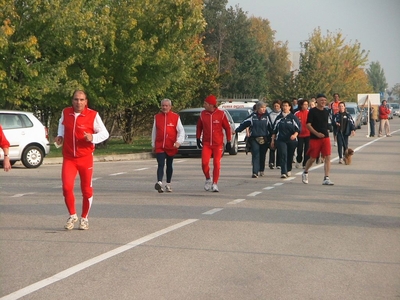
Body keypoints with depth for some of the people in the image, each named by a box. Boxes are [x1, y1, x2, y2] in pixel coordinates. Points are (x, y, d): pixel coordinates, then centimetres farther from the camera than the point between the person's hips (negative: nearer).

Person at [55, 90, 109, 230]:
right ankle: (72, 216, 8)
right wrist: (60, 135, 9)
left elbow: (104, 133, -2)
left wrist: (93, 137, -21)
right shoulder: (65, 112, 2)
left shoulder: (93, 115, -7)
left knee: (86, 190, 6)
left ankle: (84, 218, 26)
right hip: (68, 158, 1)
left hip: (85, 158, -1)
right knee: (67, 187, -14)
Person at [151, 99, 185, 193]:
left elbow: (181, 131, -1)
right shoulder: (157, 117, 7)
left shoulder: (175, 117, 1)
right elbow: (154, 131, 14)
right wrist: (153, 145, 15)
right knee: (161, 165, -14)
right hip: (159, 146, 0)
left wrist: (179, 141, -17)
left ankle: (168, 184, 24)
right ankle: (159, 183, -28)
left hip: (171, 146, 0)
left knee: (169, 165, 13)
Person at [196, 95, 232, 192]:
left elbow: (227, 128, 2)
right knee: (204, 163, -10)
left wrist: (228, 142, 0)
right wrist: (198, 138, 11)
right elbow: (199, 127, 16)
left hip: (218, 144, -2)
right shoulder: (203, 114, 2)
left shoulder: (221, 114, -5)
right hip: (206, 144, 2)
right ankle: (208, 179, 14)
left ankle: (215, 184, 8)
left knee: (216, 164, -3)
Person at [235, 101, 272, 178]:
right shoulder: (253, 116, 3)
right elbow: (244, 124, 6)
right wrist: (236, 131, 3)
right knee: (255, 155, -9)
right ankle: (255, 172, -14)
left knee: (262, 156, 10)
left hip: (264, 139, 1)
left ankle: (261, 170, 29)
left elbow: (270, 127, 7)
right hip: (254, 139, -1)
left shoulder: (266, 116, 4)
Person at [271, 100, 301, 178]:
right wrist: (272, 140, 10)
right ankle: (283, 172, -19)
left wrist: (295, 135, -19)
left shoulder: (293, 117, 2)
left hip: (292, 140, 0)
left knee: (290, 156, 9)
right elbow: (274, 130, 13)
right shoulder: (279, 118, 9)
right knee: (283, 155, -14)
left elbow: (298, 128, 1)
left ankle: (289, 170, 33)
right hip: (281, 140, 0)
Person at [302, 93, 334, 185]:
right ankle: (305, 173, 32)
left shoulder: (326, 112, 11)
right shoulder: (312, 111, -6)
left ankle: (326, 178, -8)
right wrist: (317, 133, -21)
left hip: (325, 137, 4)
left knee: (327, 157, -9)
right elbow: (308, 125, -12)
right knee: (312, 158, 5)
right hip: (314, 139, -4)